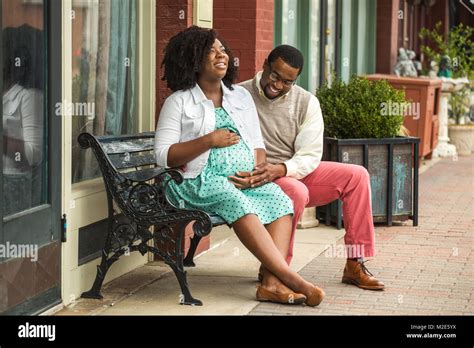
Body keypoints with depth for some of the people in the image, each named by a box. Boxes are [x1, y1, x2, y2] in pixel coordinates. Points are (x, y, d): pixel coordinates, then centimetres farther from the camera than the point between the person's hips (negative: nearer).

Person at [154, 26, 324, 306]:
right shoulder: (179, 102, 4)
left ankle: (272, 283, -37)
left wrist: (255, 171, -5)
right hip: (201, 181, -5)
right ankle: (290, 278, -38)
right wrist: (209, 141, -14)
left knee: (279, 199, -25)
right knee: (237, 203, -35)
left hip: (246, 179, 5)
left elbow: (257, 144, 18)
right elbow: (163, 156, -5)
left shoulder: (241, 96, 19)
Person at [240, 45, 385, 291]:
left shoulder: (307, 103, 0)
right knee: (296, 192, -36)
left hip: (297, 172, 5)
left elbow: (310, 157, -9)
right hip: (256, 179, -5)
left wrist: (279, 169, -29)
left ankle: (355, 265, -9)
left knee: (356, 175, -10)